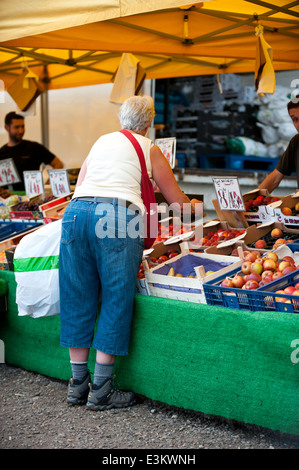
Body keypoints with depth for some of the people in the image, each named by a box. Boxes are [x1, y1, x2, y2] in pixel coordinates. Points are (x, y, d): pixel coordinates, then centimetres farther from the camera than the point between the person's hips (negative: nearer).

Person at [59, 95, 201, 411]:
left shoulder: (101, 141, 28)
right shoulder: (149, 149, 16)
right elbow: (176, 200, 21)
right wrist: (193, 205, 43)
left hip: (76, 211, 5)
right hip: (118, 217, -5)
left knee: (77, 299, 11)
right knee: (116, 300, 3)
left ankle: (78, 384, 19)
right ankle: (101, 390, 5)